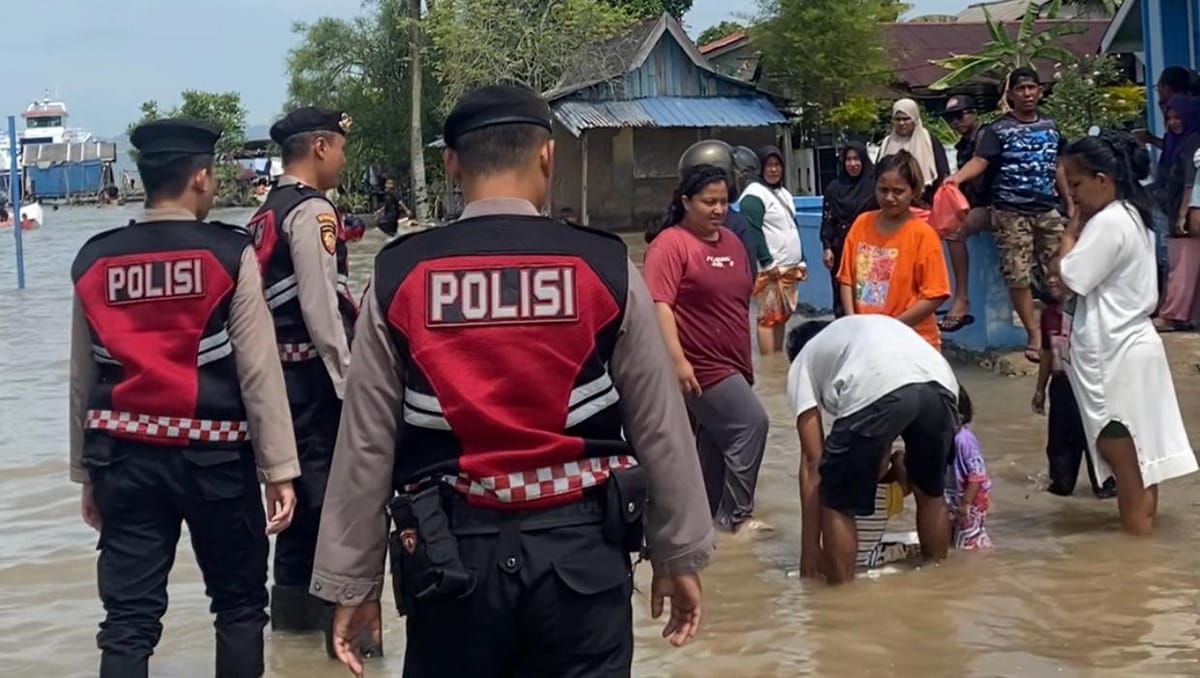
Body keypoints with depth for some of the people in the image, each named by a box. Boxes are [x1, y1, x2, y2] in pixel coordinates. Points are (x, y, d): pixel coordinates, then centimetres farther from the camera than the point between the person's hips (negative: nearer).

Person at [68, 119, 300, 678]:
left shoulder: (94, 261, 4)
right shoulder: (229, 255, -8)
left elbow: (83, 379, 9)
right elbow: (258, 372, -10)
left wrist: (85, 473, 17)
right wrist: (279, 469, -5)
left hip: (125, 459, 3)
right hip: (214, 457, -3)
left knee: (128, 618, 4)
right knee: (240, 602, 13)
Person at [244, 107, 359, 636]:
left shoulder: (267, 212, 14)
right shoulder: (313, 211, -14)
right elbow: (320, 306, -19)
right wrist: (349, 378, -16)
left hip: (280, 365, 9)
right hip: (314, 368, -9)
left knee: (302, 477, 16)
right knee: (331, 483, -3)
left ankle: (295, 600, 25)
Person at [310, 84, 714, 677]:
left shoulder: (399, 277, -2)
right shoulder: (606, 268, -4)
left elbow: (366, 443, 0)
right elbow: (660, 427, 2)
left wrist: (351, 580, 8)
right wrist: (680, 554, 14)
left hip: (452, 553, 1)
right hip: (579, 549, 0)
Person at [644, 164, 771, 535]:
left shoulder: (731, 242, 13)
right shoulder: (670, 244, -12)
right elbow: (659, 305, -20)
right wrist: (677, 359, -27)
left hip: (731, 365, 8)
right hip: (702, 367, -8)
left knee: (716, 441, 12)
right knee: (751, 423, -15)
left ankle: (711, 517, 20)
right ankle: (737, 515, -7)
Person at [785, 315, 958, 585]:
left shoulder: (803, 362, 31)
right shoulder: (872, 329, 46)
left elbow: (812, 461, 23)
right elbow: (880, 445, 46)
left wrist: (809, 546, 25)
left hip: (876, 392, -5)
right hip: (940, 386, 6)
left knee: (837, 505, 16)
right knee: (930, 493, 31)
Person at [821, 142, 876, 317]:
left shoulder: (874, 185, 0)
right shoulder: (834, 188, 5)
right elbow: (827, 220, 4)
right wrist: (827, 248, -4)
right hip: (841, 249, 1)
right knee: (842, 295, 3)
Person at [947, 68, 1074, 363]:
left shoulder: (1050, 127, 11)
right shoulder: (998, 130, -3)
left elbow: (1057, 168, 19)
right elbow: (980, 161, -15)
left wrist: (1070, 203, 18)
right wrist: (957, 177, -34)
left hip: (1047, 209, 4)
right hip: (1011, 212, -4)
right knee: (1018, 275, -5)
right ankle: (1033, 334, 5)